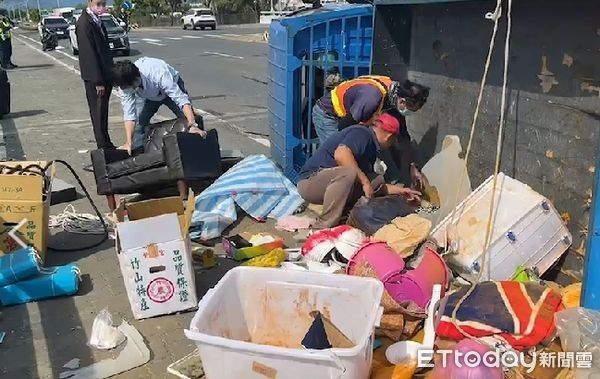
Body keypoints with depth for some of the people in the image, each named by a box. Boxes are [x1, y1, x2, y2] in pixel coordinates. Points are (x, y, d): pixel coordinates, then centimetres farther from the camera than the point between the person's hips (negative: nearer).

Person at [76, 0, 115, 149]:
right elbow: (89, 54, -19)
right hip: (94, 77, -8)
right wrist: (98, 81, -20)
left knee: (102, 111, 14)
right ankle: (103, 146, 6)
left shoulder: (96, 21, 11)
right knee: (98, 112, -1)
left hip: (104, 74, 9)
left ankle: (106, 144, 23)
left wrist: (110, 75, 13)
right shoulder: (84, 23, -16)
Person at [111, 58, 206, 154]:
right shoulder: (125, 84, -30)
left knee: (187, 120, -20)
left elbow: (181, 99, -47)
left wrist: (193, 126, -58)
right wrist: (129, 143, -36)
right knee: (141, 120, -12)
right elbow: (129, 114, -27)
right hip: (150, 96, 4)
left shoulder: (157, 74, -44)